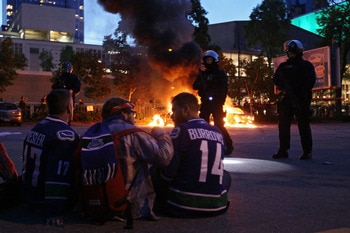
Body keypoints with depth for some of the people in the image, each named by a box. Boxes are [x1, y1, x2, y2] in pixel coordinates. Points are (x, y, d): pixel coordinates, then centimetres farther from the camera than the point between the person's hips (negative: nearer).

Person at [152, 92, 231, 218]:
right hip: (216, 205, 5)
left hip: (183, 205, -5)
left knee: (154, 171, 14)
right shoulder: (218, 132, 9)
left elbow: (167, 172, -13)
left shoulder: (181, 130, -9)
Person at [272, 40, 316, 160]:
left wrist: (302, 93, -18)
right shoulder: (283, 66, 16)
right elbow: (275, 80, 13)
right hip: (286, 99, 5)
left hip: (301, 100, -5)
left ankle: (307, 151, 3)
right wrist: (284, 87, -6)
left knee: (304, 125, -3)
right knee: (283, 124, 5)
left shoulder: (306, 65, 3)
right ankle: (283, 150, 13)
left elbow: (311, 80, -7)